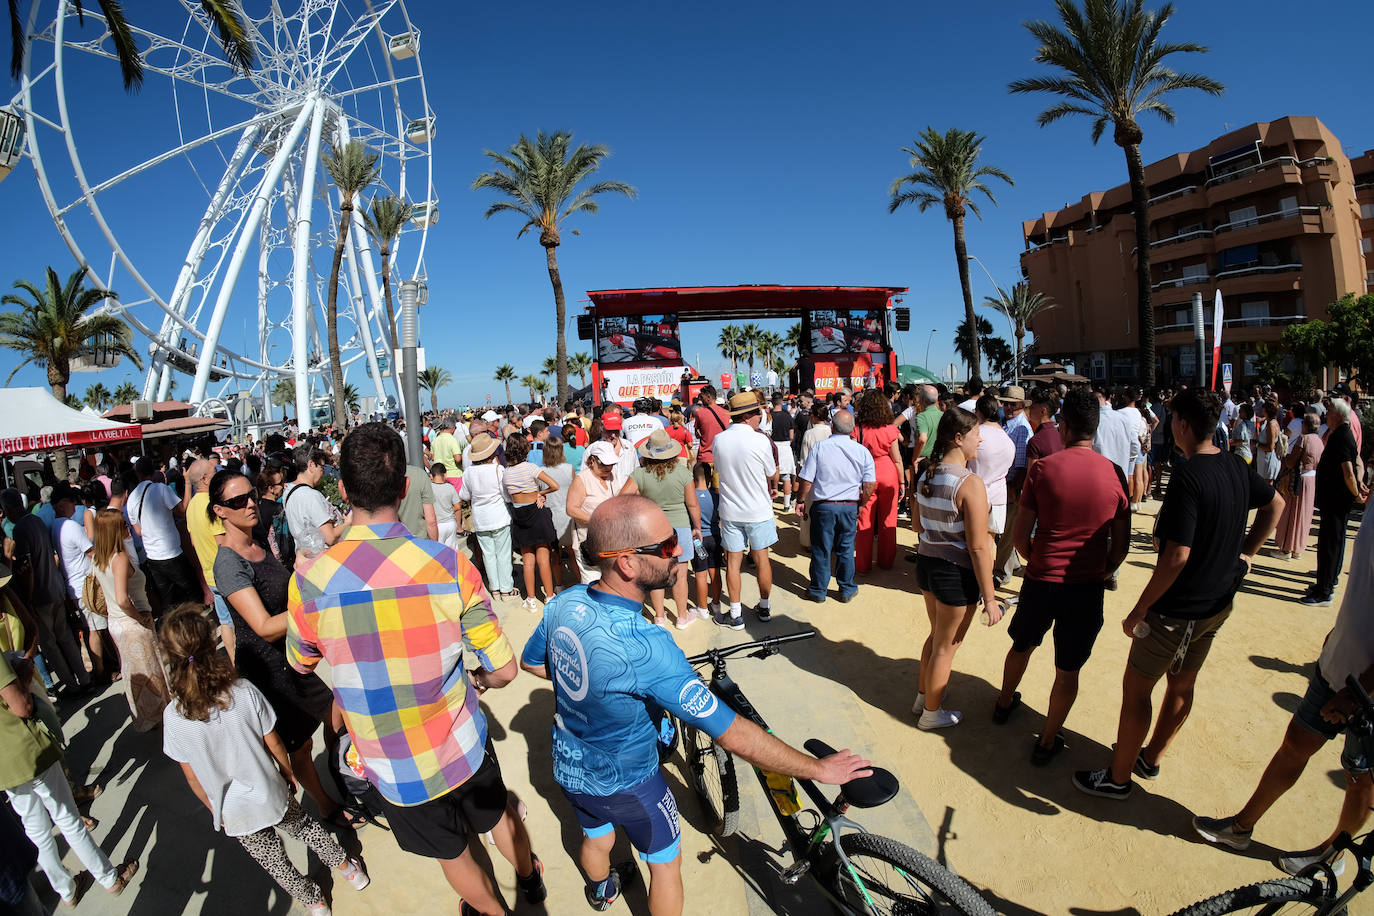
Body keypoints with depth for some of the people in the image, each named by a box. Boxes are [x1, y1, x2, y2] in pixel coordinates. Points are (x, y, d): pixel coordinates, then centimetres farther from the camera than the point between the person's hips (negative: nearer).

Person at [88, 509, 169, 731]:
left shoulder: (96, 559, 0)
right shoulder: (120, 558, -26)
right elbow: (122, 600, -34)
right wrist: (140, 617, -20)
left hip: (114, 622, 8)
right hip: (134, 625, -8)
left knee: (132, 672, 23)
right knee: (149, 672, 9)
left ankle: (141, 717, 39)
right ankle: (156, 716, 24)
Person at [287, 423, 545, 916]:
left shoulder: (308, 580, -21)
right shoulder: (448, 564, -23)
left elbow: (301, 663, 2)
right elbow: (504, 670, -15)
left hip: (394, 771, 0)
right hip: (464, 746, 1)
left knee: (454, 855, 27)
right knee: (499, 814, 31)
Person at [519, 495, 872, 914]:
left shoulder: (563, 603, -20)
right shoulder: (644, 647, -40)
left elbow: (531, 662, 1)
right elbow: (734, 735, -36)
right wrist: (818, 768, -25)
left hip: (568, 769, 6)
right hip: (627, 784, -6)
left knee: (596, 839, 35)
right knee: (665, 863, 23)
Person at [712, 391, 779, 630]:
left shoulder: (718, 441, -6)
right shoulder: (760, 441, -16)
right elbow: (773, 477, -4)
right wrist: (770, 489, 19)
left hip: (730, 511, 2)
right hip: (758, 510, -2)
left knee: (733, 561, 8)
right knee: (762, 559, 13)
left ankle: (736, 615, 16)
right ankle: (764, 608, 28)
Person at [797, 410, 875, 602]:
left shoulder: (819, 447, -8)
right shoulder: (862, 451, -2)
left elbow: (807, 480, -8)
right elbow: (870, 484, -3)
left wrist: (801, 501, 5)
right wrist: (862, 504, 12)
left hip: (823, 506, -2)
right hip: (850, 507, 2)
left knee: (821, 550, 9)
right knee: (846, 549, 14)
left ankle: (818, 590, 22)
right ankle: (847, 590, 26)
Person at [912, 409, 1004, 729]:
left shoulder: (926, 475, 0)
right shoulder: (970, 483, -23)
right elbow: (978, 547, -21)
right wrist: (989, 597, -14)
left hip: (926, 563, 7)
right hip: (956, 573, -7)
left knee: (937, 635, 28)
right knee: (946, 647, 13)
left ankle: (923, 696, 45)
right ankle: (931, 713, 31)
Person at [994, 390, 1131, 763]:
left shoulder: (1043, 469, -10)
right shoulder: (1114, 474, -6)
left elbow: (1020, 535, -6)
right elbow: (1121, 546, 0)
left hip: (1041, 580, 0)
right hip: (1088, 585, 0)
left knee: (1021, 646, 24)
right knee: (1068, 670, 13)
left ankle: (1005, 703, 45)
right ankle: (1047, 742, 25)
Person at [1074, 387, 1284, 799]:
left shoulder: (1188, 477, -26)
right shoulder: (1237, 467, 0)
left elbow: (1177, 556, -28)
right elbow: (1276, 505, 20)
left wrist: (1138, 612, -21)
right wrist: (1245, 553, 20)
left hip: (1179, 610, -9)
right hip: (1219, 602, 9)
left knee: (1136, 688, 5)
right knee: (1181, 684, 21)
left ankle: (1118, 777, 17)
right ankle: (1150, 758, 39)